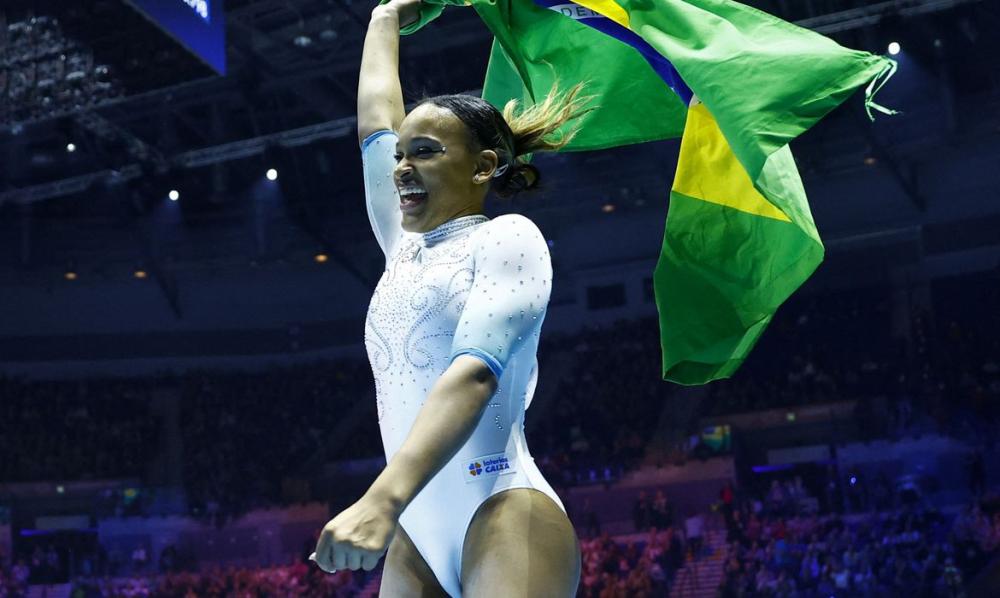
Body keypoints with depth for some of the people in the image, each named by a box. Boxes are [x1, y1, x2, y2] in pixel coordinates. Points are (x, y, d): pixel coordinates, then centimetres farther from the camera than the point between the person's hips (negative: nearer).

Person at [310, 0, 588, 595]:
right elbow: (375, 121, 29)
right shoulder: (405, 248, 19)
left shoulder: (508, 237, -2)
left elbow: (475, 371, -19)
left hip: (504, 516, -7)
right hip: (418, 532, 7)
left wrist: (384, 498, -32)